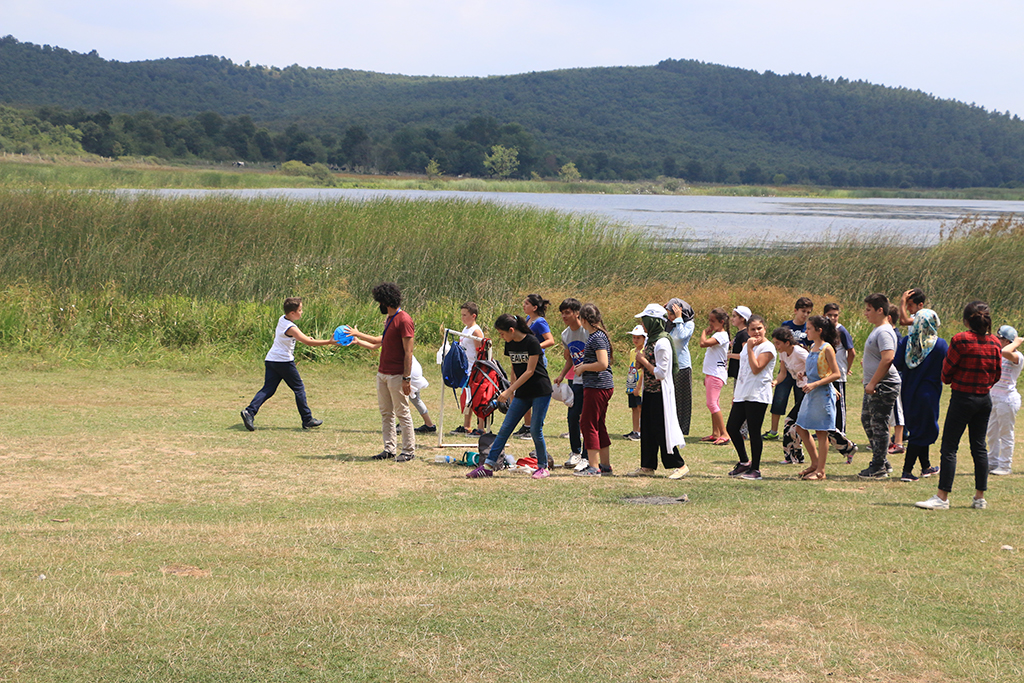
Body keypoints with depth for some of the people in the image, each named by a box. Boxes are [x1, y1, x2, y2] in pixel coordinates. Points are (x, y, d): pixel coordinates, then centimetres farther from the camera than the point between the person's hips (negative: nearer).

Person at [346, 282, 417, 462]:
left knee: (402, 413, -4)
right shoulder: (389, 319, 15)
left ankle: (409, 451, 2)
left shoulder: (404, 320, -15)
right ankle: (389, 449, 16)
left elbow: (408, 352, -17)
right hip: (382, 373, 9)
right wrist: (358, 335, 37)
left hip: (397, 376, -9)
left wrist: (406, 378, -20)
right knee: (386, 413, 10)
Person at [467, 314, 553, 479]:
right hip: (522, 393, 7)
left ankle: (543, 467, 9)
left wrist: (509, 391, -20)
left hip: (540, 391, -7)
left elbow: (530, 371, -19)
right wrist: (511, 393, 13)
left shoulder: (532, 342, -17)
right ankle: (488, 466, 1)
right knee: (505, 428, 1)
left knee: (536, 430, -7)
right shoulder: (510, 344, 5)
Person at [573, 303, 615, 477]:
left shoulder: (597, 337, -16)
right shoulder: (596, 335, 15)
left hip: (597, 387, -10)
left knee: (588, 424, -6)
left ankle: (594, 467, -6)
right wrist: (585, 365, 16)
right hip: (603, 386, 10)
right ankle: (605, 465, 19)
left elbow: (603, 364, -23)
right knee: (599, 426, 14)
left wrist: (583, 368, -12)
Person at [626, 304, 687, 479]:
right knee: (647, 429, 11)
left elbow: (660, 373, -22)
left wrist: (644, 361, -13)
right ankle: (648, 466, 18)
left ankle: (679, 465, 2)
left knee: (661, 430, -6)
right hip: (650, 392, 10)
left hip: (660, 393, -10)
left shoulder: (662, 343, -20)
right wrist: (642, 362, 3)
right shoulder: (652, 340, 11)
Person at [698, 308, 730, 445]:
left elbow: (703, 343, -29)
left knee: (712, 403, -15)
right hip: (711, 373, 11)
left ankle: (724, 434, -16)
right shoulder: (716, 335, 17)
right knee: (713, 403, 13)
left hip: (717, 374, -11)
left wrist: (704, 332, -9)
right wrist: (706, 376, 24)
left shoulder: (721, 335, -15)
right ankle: (716, 434, 18)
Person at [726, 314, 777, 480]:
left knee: (754, 431, -6)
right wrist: (736, 392, 22)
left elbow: (756, 368, -19)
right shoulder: (748, 345, 18)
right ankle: (744, 462, 21)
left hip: (757, 396, -8)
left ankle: (755, 469, 3)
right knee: (731, 427, 7)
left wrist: (750, 349, -16)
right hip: (742, 395, 8)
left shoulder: (768, 347, -8)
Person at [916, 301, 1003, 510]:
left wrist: (947, 379, 14)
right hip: (985, 399, 6)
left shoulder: (960, 340, -15)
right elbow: (996, 374, 9)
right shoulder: (995, 342, 1)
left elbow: (947, 371, -8)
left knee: (949, 448, -3)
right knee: (979, 447, 13)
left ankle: (942, 497, -5)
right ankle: (980, 498, 14)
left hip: (962, 398, -6)